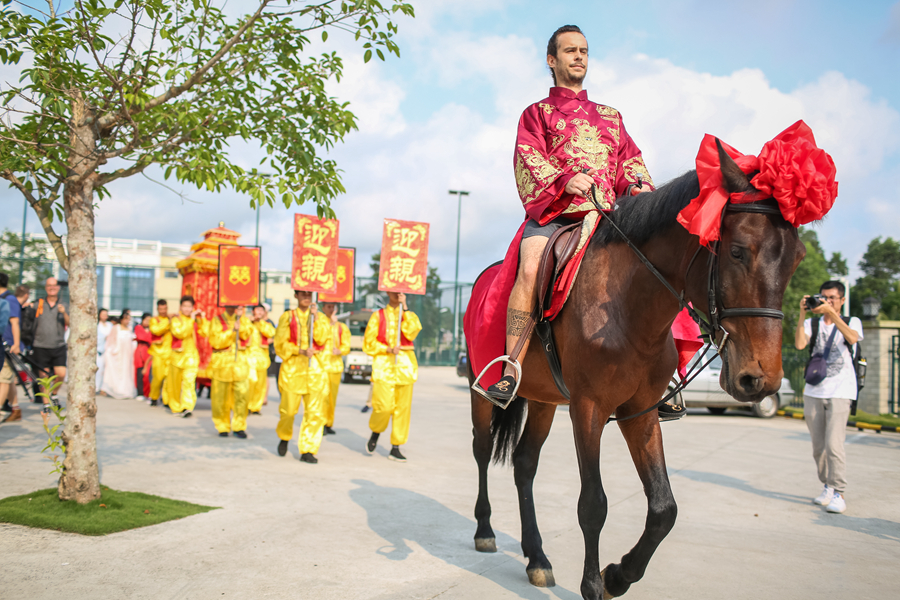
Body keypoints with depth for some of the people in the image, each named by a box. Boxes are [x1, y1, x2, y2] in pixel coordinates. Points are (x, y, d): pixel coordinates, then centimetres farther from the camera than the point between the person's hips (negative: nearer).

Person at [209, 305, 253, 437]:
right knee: (221, 397, 1)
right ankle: (222, 427, 14)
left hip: (240, 363, 2)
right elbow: (216, 342, -9)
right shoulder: (217, 321, 4)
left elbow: (246, 335, -6)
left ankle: (239, 427, 5)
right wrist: (232, 330, -16)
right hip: (222, 363, -2)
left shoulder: (244, 320, 12)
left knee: (242, 395, -5)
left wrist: (240, 319, -11)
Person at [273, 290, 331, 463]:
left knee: (315, 411, -5)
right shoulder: (287, 317, 7)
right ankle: (284, 437, 30)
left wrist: (315, 318, -9)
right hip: (292, 366, -1)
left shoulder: (321, 318, 12)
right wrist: (301, 351, -12)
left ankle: (308, 450, 0)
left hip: (315, 367, 1)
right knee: (288, 408, 1)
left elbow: (321, 339, -4)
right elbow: (281, 343, 0)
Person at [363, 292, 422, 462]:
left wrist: (404, 308, -8)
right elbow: (369, 343, 5)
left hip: (405, 365, 2)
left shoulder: (410, 315, 14)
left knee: (403, 407, 0)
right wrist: (388, 349, -10)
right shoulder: (378, 316, 9)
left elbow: (412, 332, -7)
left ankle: (395, 448, 8)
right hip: (384, 365, -2)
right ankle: (375, 433, 17)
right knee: (384, 406, -13)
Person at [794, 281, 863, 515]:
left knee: (833, 444, -14)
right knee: (818, 446, 7)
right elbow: (799, 344, -10)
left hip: (840, 392, -3)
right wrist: (803, 313, -15)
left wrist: (831, 313, -25)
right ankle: (827, 487, 22)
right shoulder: (812, 324, 10)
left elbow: (852, 338, -18)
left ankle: (839, 494, -6)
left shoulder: (852, 322, 6)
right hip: (813, 392, 3)